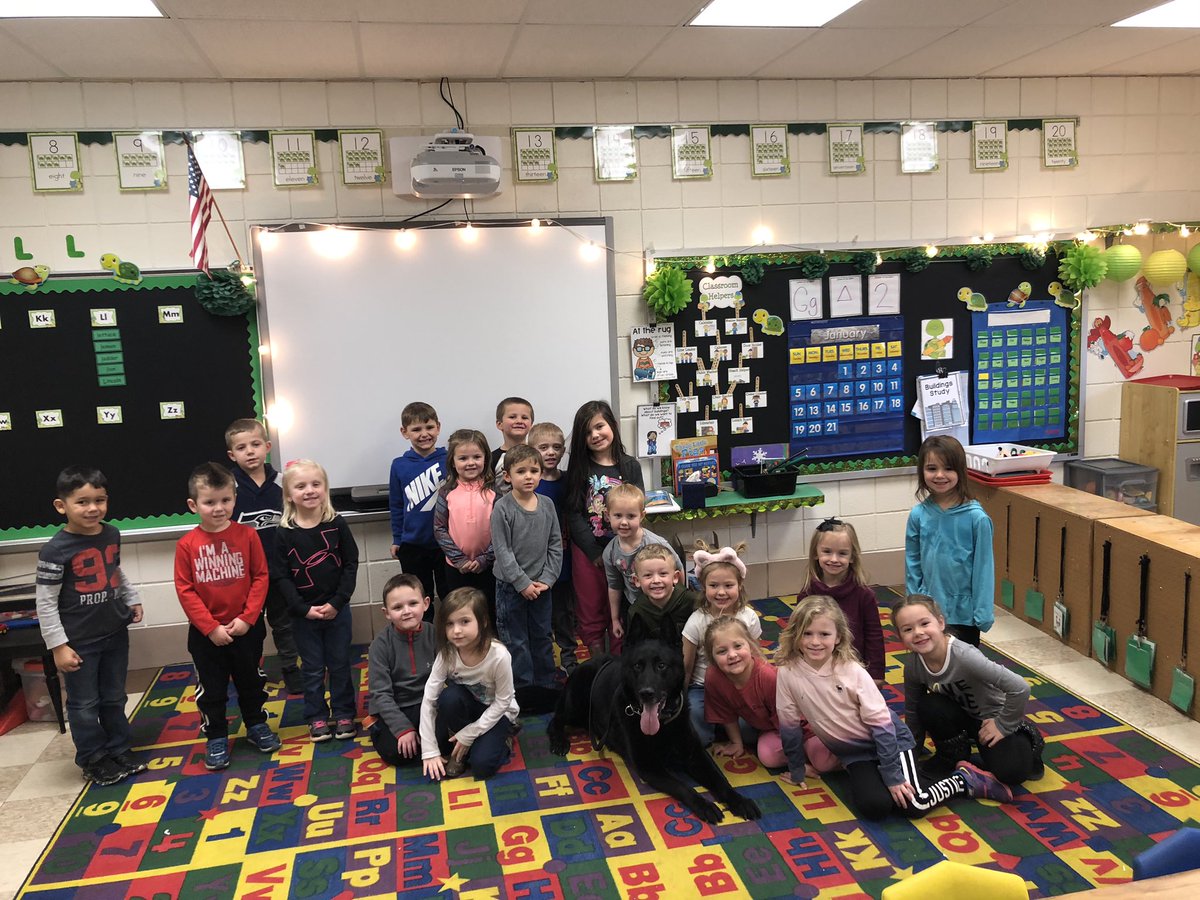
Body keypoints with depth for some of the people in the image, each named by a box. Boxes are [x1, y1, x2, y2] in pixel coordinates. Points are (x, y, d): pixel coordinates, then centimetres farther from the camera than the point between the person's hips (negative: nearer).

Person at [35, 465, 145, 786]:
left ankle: (120, 751, 33)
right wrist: (58, 646, -15)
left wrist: (132, 600, 16)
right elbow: (46, 603, -15)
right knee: (84, 705, 9)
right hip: (79, 642, -5)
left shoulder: (112, 535, -1)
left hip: (115, 634, 5)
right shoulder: (55, 550, -19)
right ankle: (93, 760, 25)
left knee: (115, 699, 18)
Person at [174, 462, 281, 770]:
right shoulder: (187, 545, -10)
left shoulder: (247, 535, -9)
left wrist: (247, 618, -13)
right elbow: (184, 590, -9)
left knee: (251, 682, 18)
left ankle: (257, 726, 37)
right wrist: (211, 627, -13)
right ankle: (216, 739, 29)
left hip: (246, 627, 1)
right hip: (205, 633, -1)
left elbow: (261, 577, -7)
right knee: (211, 689, 13)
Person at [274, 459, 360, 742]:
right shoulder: (284, 533, -8)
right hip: (303, 614, 0)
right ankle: (317, 717, 26)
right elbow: (280, 576, -7)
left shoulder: (337, 525, -6)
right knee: (312, 668, 11)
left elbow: (351, 564, -5)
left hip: (337, 610, 1)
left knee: (340, 665, 11)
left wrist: (338, 602, -13)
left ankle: (344, 714, 25)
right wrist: (304, 609, -15)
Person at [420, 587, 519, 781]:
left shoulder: (499, 655, -32)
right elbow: (428, 699, -20)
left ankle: (501, 738, 7)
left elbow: (502, 702, -20)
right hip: (468, 707, 3)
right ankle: (455, 751, -8)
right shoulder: (447, 653, -23)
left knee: (482, 765, -24)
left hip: (497, 712, -3)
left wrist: (469, 734, -19)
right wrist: (430, 751, -21)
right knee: (449, 696, -31)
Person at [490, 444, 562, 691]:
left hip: (541, 586, 4)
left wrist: (547, 579, -5)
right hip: (511, 586, -4)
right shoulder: (502, 508, -12)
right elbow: (502, 551, -13)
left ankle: (546, 685, 30)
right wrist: (523, 583, -14)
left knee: (542, 637, 16)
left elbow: (555, 545, 4)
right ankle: (523, 687, 17)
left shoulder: (547, 505, 1)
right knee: (516, 641, 5)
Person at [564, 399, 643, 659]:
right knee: (591, 615, 8)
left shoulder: (630, 467, 1)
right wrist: (595, 553, -12)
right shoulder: (578, 469, 0)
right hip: (587, 552, 0)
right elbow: (574, 514, -5)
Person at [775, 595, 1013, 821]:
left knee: (913, 805, -18)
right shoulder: (787, 673, -17)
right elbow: (789, 725, -3)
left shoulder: (853, 671, -22)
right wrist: (797, 769, 7)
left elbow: (881, 724, -16)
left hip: (888, 739, -2)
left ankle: (964, 780, 8)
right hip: (854, 753, 2)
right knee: (872, 806, -23)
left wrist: (893, 775, -16)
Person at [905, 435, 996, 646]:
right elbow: (912, 564, 2)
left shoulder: (976, 518, -14)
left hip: (963, 612, -3)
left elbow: (983, 567, -10)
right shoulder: (918, 515, -5)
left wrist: (983, 613, -9)